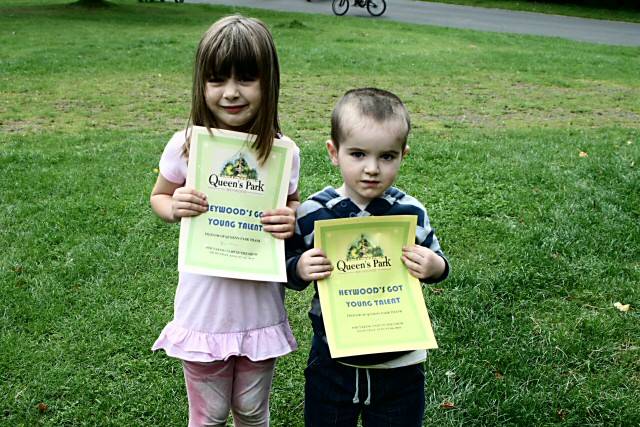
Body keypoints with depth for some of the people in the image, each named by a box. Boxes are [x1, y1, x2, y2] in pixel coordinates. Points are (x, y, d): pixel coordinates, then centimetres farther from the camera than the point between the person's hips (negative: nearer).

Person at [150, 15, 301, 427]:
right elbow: (158, 197, 7)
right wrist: (175, 208, -16)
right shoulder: (187, 146, -11)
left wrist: (291, 219, -16)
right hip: (203, 311, 0)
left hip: (261, 311, 1)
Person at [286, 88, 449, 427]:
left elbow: (437, 262, 4)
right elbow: (287, 268, -1)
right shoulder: (313, 213, -11)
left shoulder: (411, 212, -8)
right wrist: (300, 269, -23)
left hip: (399, 364, 0)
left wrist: (435, 267, -18)